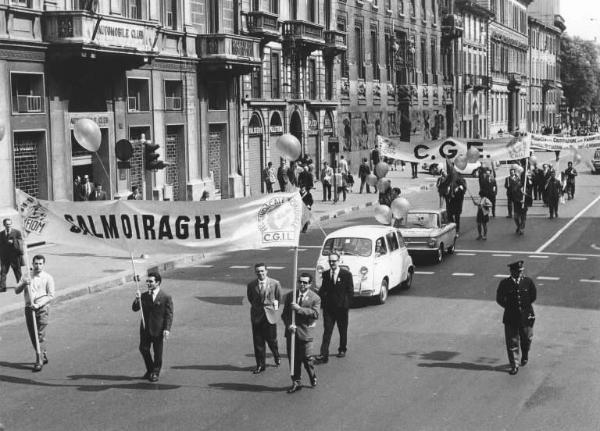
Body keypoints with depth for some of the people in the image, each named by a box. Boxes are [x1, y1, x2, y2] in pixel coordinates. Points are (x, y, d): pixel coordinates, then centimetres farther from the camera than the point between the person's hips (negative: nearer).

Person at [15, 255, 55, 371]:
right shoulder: (26, 277, 11)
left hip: (42, 309, -4)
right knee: (32, 335, 9)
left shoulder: (48, 278, 0)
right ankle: (44, 355, 26)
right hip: (29, 308, 4)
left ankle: (39, 361, -10)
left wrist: (38, 304, -17)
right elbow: (17, 291, 3)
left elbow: (51, 296, -6)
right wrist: (23, 284, -17)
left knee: (40, 335, -10)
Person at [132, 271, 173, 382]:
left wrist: (167, 329, -17)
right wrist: (137, 300, -17)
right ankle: (150, 370, 29)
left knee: (158, 353, 6)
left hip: (158, 330, -4)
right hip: (145, 328, 4)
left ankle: (155, 373, 23)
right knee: (143, 349, 8)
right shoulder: (144, 296, 5)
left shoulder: (166, 297, -8)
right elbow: (135, 309, 3)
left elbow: (169, 315, -9)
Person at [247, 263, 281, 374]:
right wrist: (257, 307, 11)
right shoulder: (251, 285, -1)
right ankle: (260, 365, 15)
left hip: (270, 315, -2)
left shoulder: (275, 284, -6)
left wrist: (274, 306, 8)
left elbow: (279, 298, 9)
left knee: (271, 340, 5)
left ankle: (277, 357, 35)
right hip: (256, 316, 2)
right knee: (258, 342, 3)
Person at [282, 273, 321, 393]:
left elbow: (315, 313, -14)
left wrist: (299, 309, -21)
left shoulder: (315, 298, -1)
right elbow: (285, 314, 7)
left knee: (306, 358, 0)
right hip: (291, 331, 3)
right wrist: (289, 325, -12)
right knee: (293, 358, 6)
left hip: (305, 332, -3)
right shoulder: (290, 296, 8)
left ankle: (313, 378, 26)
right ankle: (296, 382, 17)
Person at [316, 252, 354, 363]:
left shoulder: (346, 274, -4)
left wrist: (346, 304, -11)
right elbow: (323, 289, 9)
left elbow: (350, 291, -3)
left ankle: (342, 349, 34)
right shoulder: (325, 274, 4)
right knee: (327, 331, -6)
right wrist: (322, 302, -4)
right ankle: (324, 354, -11)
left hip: (342, 307, -1)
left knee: (343, 330, 14)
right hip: (328, 307, 1)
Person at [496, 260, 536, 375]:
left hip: (526, 316, 1)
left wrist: (525, 306, 5)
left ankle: (525, 357, 46)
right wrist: (510, 307, 0)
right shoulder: (505, 284, -6)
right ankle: (514, 365, 9)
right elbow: (499, 299, 2)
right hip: (510, 317, -1)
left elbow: (533, 296, 8)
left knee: (526, 339, 16)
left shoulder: (528, 282, -3)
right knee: (512, 342, 0)